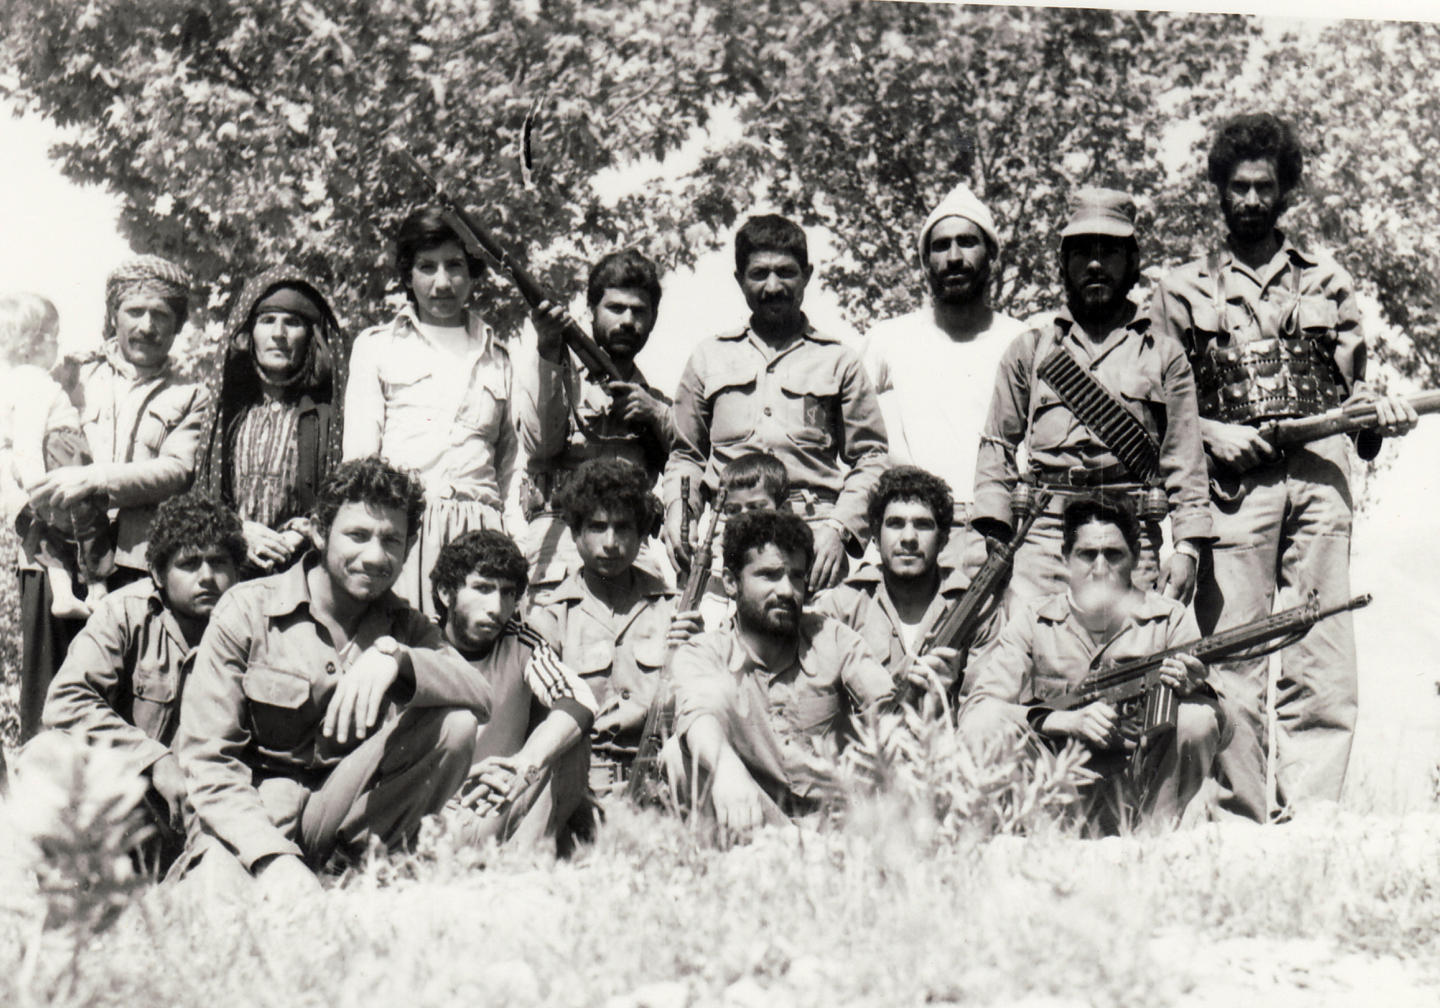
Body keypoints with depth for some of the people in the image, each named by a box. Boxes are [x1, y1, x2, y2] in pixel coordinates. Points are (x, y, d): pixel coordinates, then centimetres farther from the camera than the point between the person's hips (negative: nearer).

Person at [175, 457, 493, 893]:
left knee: (455, 723, -18)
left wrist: (394, 659, -30)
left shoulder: (404, 626, 9)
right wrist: (272, 856, -25)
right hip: (251, 813, -4)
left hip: (344, 813, 4)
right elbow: (206, 759, -10)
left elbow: (480, 696, -11)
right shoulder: (246, 611, -4)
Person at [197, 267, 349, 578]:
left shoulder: (325, 412, 7)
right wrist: (239, 532, -4)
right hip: (228, 573, 2)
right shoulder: (229, 411, 17)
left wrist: (299, 538, -15)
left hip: (301, 571, -2)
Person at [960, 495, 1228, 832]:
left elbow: (1221, 728, -4)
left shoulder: (1170, 619, 3)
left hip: (1146, 789, 0)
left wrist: (1191, 690, -29)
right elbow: (974, 714, -10)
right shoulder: (1032, 621, 2)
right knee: (989, 726, -24)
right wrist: (1069, 720, -24)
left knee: (1197, 719, -24)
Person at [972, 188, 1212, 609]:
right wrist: (994, 538, 1)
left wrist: (1187, 548, -1)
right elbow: (997, 446, 12)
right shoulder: (1029, 349, 15)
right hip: (1043, 533, 0)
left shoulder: (1165, 356, 13)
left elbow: (1184, 462, 9)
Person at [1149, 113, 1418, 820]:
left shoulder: (1327, 282, 20)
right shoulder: (1184, 291, 14)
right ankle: (1244, 821, -2)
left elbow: (1351, 386, 20)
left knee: (1324, 662, -5)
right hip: (1233, 479, -2)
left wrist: (1380, 410, 0)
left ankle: (1311, 817, -3)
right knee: (1234, 661, -6)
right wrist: (1210, 433, -7)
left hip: (1319, 476, 2)